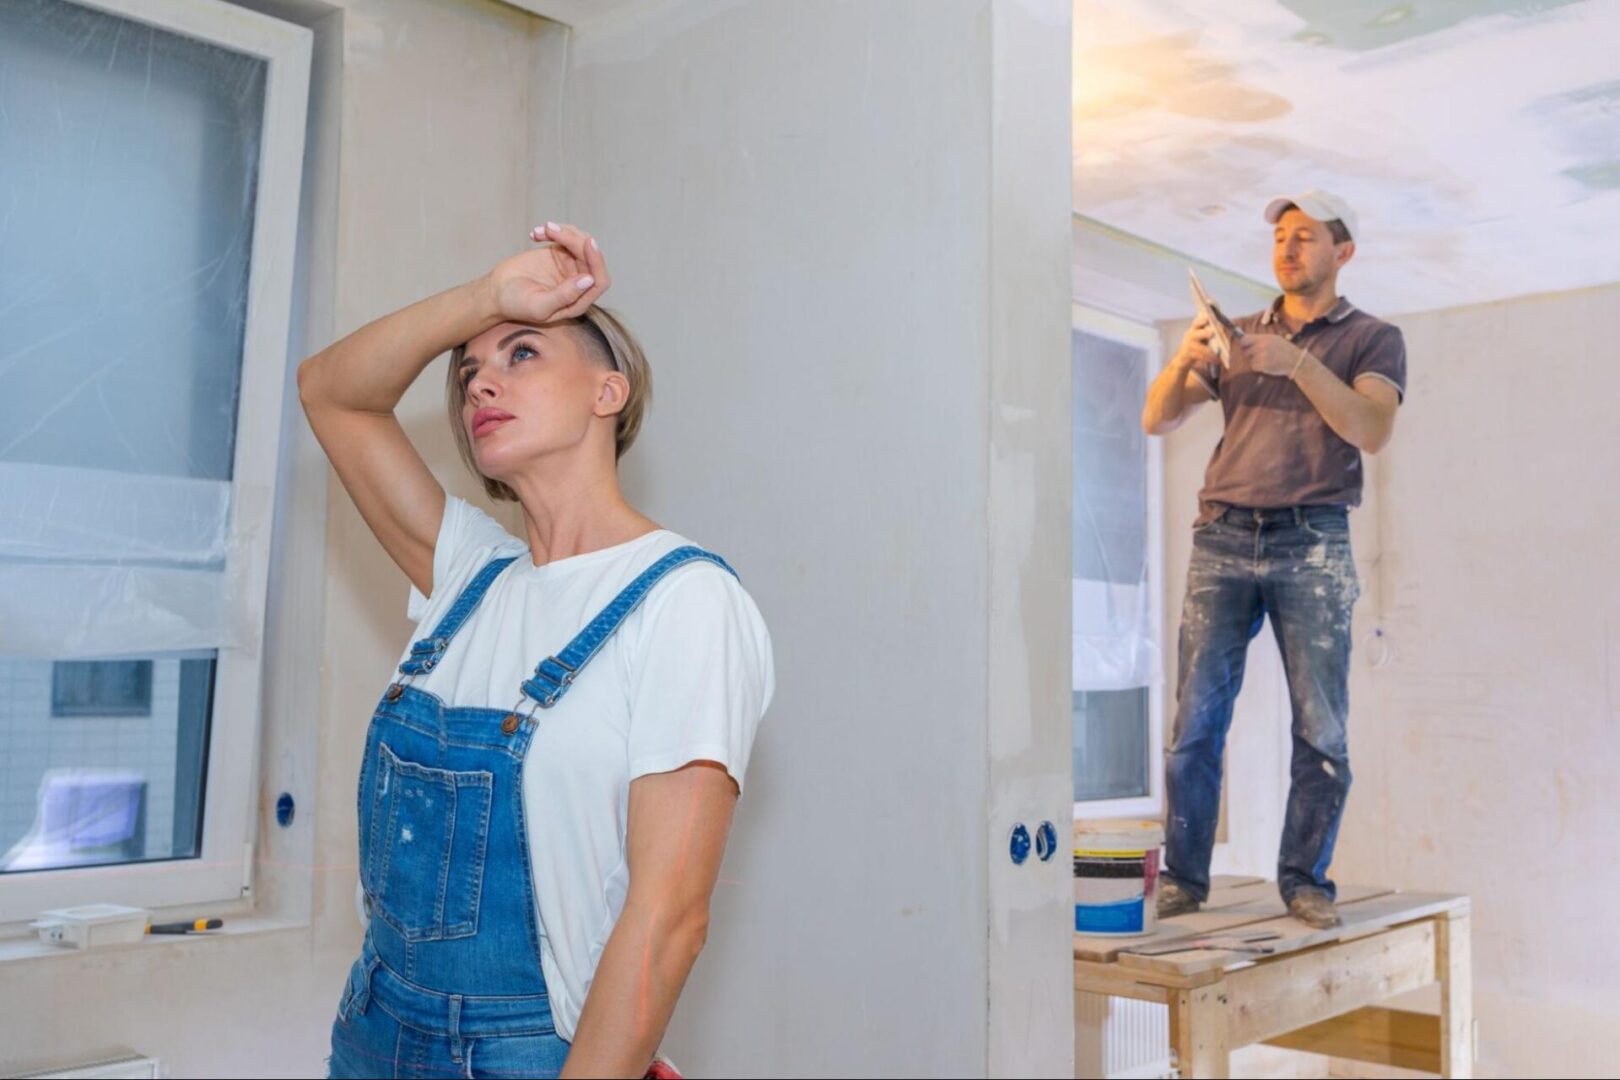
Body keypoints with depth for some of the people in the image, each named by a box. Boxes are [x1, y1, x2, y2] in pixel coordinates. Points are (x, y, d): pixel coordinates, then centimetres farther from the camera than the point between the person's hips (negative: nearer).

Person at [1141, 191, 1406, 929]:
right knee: (1196, 719, -3)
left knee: (1321, 728, -3)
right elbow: (1157, 421, 13)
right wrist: (1183, 359, -6)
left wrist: (1299, 363, -17)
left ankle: (1305, 881, 7)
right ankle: (1182, 878, 3)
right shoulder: (1238, 336, 19)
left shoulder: (1372, 338, 11)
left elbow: (1374, 431, -7)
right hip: (1222, 538, 2)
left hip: (1312, 543, -2)